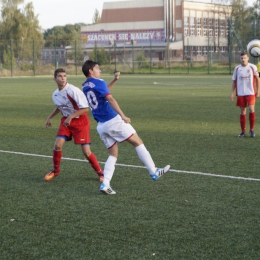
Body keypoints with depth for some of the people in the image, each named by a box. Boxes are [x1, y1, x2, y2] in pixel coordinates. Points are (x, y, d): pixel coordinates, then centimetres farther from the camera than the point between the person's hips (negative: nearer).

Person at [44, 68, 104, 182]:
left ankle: (100, 173, 10)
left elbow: (85, 108, -23)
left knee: (86, 151, -10)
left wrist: (71, 117, -27)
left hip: (80, 122, -5)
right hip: (66, 121, 5)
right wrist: (49, 118, 17)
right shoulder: (55, 94, -1)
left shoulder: (73, 91, -23)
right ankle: (55, 170, 14)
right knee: (58, 145, -10)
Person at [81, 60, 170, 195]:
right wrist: (123, 116, -27)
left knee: (113, 154, 11)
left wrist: (114, 80, 26)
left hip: (101, 126, 8)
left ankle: (105, 184, -5)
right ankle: (154, 172, 5)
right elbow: (110, 99, -21)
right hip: (113, 121, -8)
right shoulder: (98, 83, -10)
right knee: (138, 142, 3)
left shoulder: (85, 86, 15)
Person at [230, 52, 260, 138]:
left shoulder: (253, 67, 0)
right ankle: (243, 131, 14)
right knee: (242, 112, 6)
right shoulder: (237, 68, 4)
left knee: (251, 110, -15)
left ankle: (252, 130, 0)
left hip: (251, 93, -2)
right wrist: (232, 93, 2)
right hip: (240, 94, 2)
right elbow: (234, 81, 9)